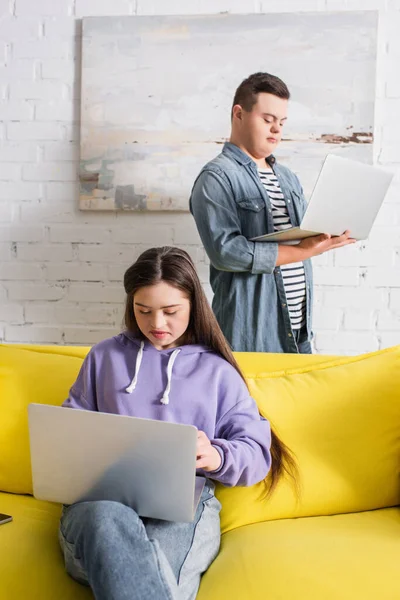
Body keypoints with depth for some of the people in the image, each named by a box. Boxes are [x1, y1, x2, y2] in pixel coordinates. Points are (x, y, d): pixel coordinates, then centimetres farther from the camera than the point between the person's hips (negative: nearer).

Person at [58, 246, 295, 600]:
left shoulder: (217, 371, 17)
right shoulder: (104, 357, 23)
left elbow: (257, 454, 10)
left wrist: (217, 456, -13)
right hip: (100, 497, 3)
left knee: (150, 567, -40)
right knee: (108, 519, -38)